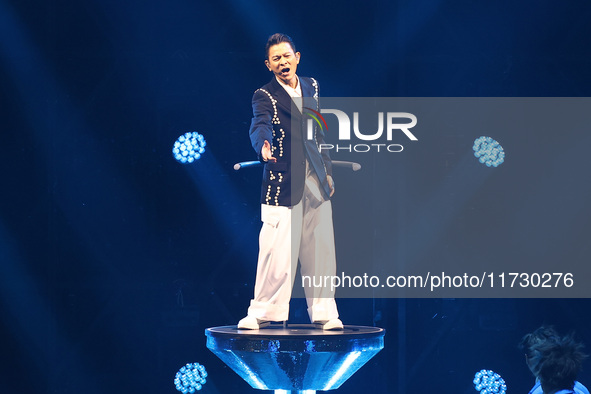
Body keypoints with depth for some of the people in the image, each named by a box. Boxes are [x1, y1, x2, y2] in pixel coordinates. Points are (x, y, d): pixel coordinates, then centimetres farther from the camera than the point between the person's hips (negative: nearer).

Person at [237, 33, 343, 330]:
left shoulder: (311, 87, 14)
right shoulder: (264, 96, -4)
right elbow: (260, 125, -23)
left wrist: (327, 169, 19)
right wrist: (263, 147, -44)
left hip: (315, 183, 5)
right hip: (283, 183, -5)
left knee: (321, 250, 5)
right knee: (277, 250, -8)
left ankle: (323, 313, 14)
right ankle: (262, 313, 3)